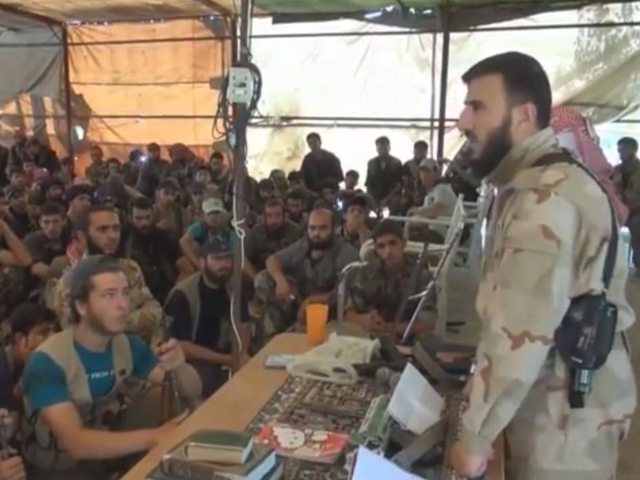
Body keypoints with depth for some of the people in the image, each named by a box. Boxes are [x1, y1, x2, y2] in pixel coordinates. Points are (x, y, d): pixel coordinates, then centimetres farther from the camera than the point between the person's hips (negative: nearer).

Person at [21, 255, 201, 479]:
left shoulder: (129, 345, -8)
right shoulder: (48, 361, -24)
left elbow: (193, 392, -5)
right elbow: (76, 443, -33)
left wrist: (179, 367, -27)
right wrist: (153, 437, -39)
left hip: (106, 457, 6)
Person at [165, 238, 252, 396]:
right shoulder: (182, 295, -18)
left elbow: (243, 325, 6)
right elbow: (182, 347, -19)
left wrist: (243, 353, -16)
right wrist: (227, 360, -22)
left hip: (221, 353, 6)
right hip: (191, 362, -5)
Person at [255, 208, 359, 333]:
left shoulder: (346, 252, -17)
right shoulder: (302, 245, 4)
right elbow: (272, 259, 4)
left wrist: (313, 300, -29)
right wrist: (281, 280, -18)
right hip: (300, 302, 6)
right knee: (263, 279, -5)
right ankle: (282, 329, -2)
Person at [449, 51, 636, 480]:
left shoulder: (546, 198, -24)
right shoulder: (538, 184, 10)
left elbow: (522, 332, -28)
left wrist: (475, 437, -20)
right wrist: (478, 374, 11)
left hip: (564, 420, -9)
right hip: (550, 407, 9)